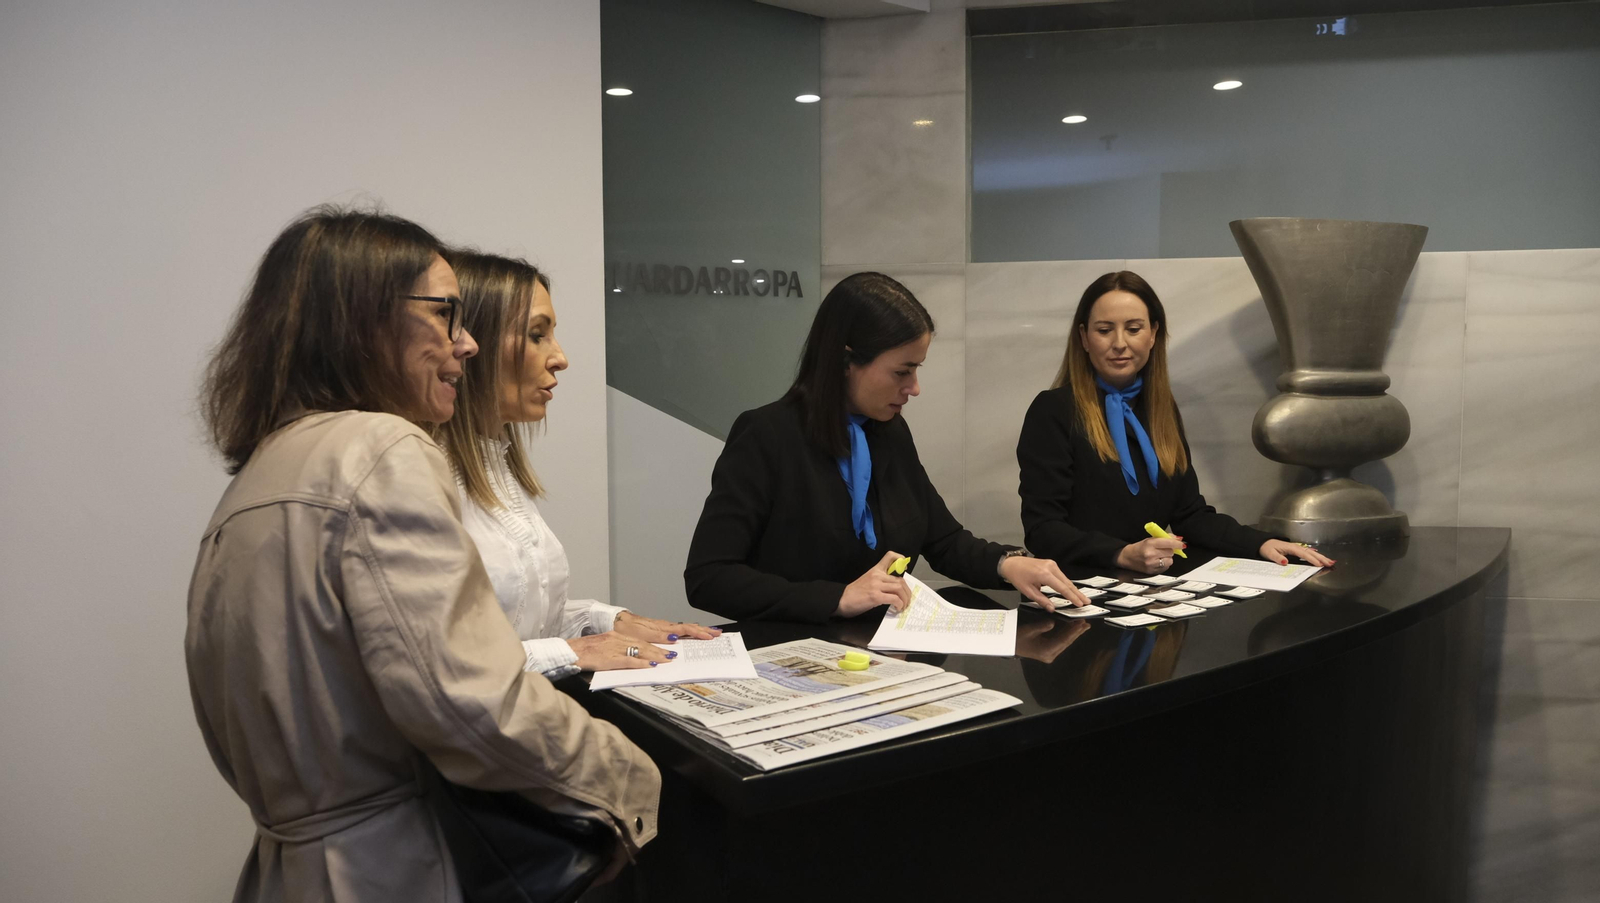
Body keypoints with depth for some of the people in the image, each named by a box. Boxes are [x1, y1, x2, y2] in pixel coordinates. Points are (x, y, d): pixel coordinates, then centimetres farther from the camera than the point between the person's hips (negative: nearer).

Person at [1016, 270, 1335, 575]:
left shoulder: (1162, 409, 11)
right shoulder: (1053, 411, -10)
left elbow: (1190, 513, 12)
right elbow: (1043, 528, -15)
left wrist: (1261, 543, -4)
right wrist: (1123, 555, -28)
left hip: (1150, 582, 4)